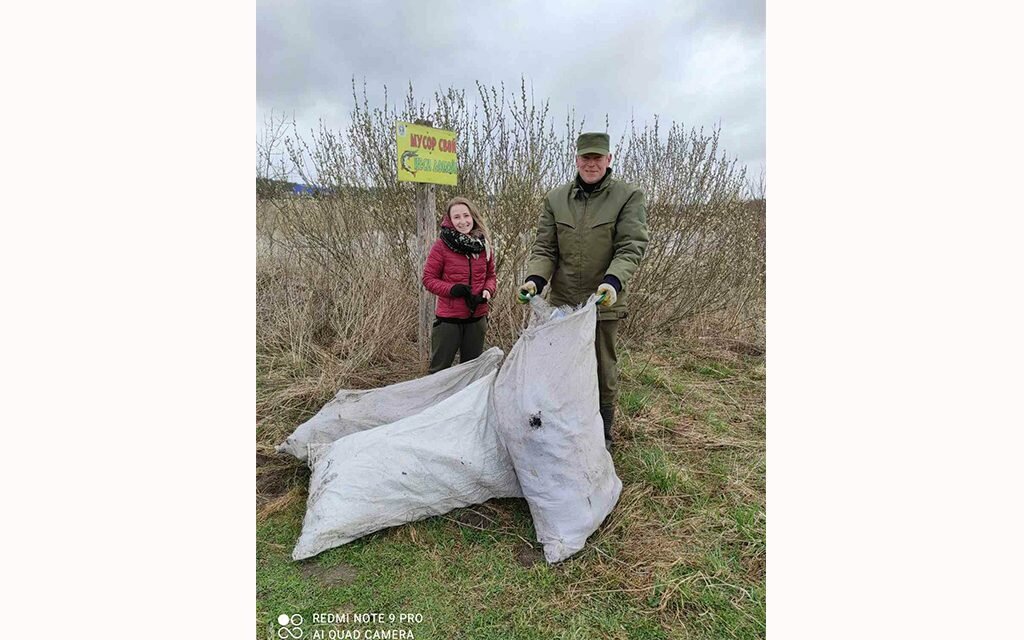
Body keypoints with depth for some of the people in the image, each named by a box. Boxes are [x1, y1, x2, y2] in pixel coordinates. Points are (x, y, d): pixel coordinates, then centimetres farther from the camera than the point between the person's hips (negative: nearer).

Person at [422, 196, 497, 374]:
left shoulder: (484, 245, 3)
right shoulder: (441, 246, -8)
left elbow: (491, 275, 13)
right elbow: (428, 278, -5)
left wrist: (488, 290, -9)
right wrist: (452, 289, -20)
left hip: (477, 318, 4)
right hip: (448, 318, -4)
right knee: (439, 369, 9)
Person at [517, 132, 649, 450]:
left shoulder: (628, 197, -3)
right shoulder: (555, 199, 6)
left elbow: (631, 247, -11)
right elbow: (544, 248, 5)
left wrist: (613, 281, -29)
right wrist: (535, 278, -14)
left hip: (603, 302, -2)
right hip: (562, 301, 3)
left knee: (603, 370, 9)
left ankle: (602, 435, 29)